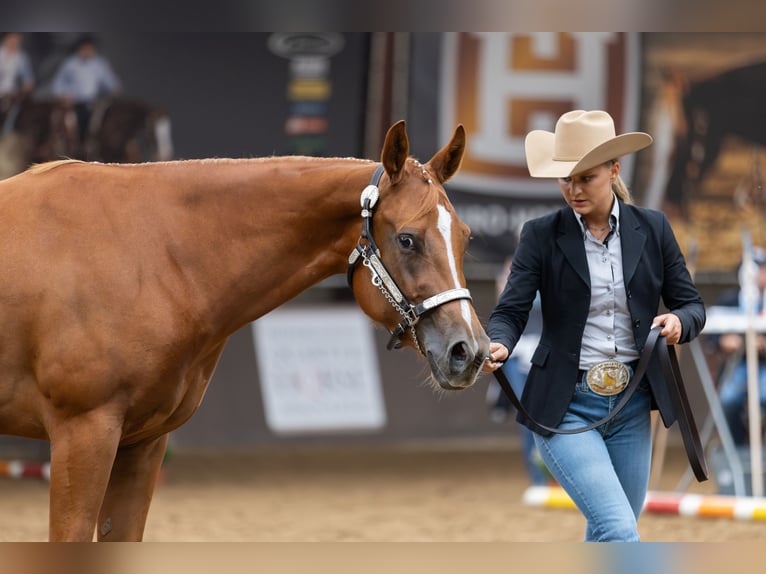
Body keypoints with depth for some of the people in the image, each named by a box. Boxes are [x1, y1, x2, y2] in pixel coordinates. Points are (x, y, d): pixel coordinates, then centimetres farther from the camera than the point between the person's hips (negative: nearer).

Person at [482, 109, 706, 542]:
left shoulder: (652, 228, 4)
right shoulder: (542, 235, -3)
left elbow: (692, 305, 8)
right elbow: (511, 311, -9)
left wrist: (679, 322, -16)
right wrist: (497, 347, -31)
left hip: (631, 406, 4)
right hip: (565, 407, -4)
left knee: (607, 538, 14)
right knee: (620, 533, -19)